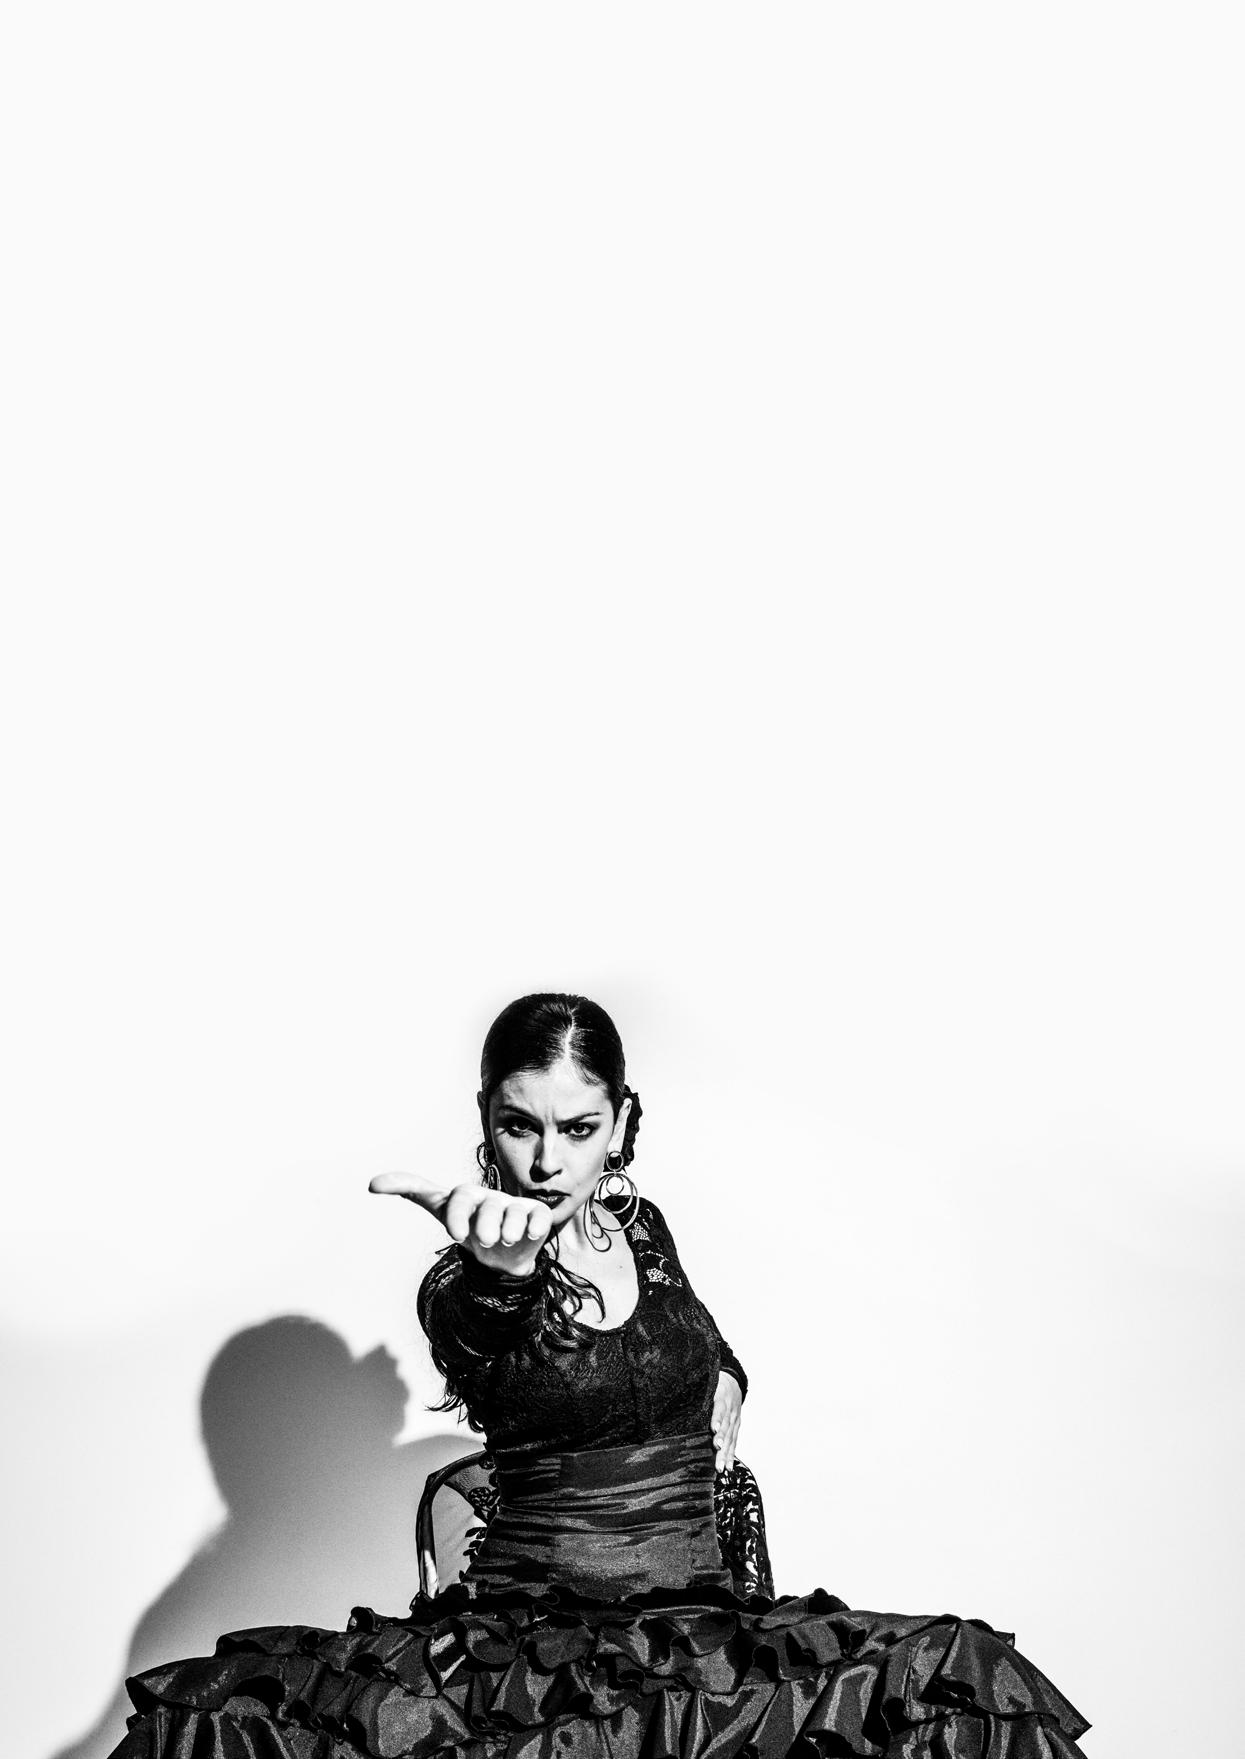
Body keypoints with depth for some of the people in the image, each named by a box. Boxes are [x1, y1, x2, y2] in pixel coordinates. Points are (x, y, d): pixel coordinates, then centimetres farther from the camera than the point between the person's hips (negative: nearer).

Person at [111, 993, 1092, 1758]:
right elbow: (482, 1347, -31)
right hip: (530, 1626, -3)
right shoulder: (463, 1285, -3)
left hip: (702, 1611, 4)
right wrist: (499, 1270, -52)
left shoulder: (643, 1227, 12)